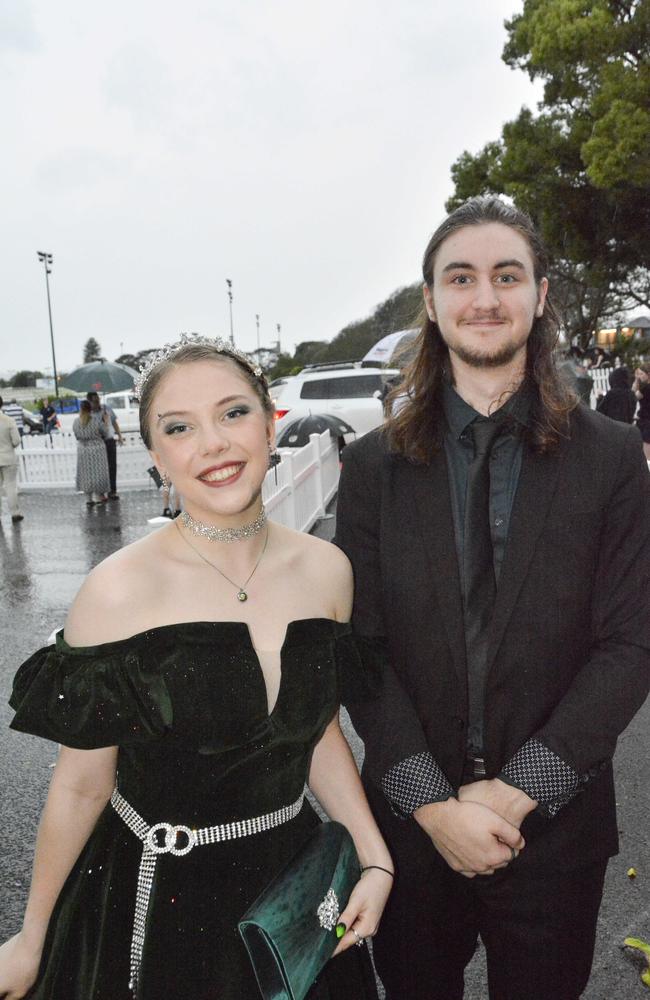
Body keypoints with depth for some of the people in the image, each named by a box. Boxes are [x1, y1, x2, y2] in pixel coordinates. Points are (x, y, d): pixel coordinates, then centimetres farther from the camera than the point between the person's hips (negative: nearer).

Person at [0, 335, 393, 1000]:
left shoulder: (326, 569, -8)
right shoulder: (119, 591, -21)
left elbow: (317, 726, 5)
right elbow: (82, 786, -11)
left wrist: (374, 858, -2)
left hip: (294, 882, 4)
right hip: (158, 899, -3)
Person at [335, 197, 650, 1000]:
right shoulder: (374, 465, -4)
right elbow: (360, 646, -6)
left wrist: (518, 791, -14)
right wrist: (434, 803, -13)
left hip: (554, 825, 0)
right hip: (410, 821, 1)